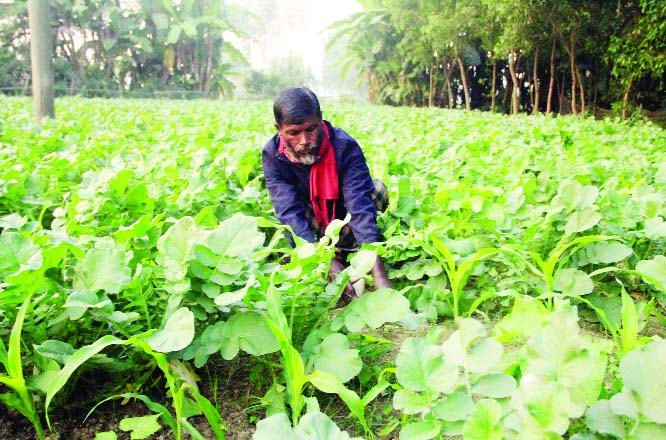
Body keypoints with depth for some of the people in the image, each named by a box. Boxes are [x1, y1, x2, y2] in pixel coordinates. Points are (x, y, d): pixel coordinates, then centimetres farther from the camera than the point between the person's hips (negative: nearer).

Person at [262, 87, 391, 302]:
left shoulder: (344, 146, -31)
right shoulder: (272, 155, -26)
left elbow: (360, 205, -42)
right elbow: (290, 210, -36)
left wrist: (379, 273, -54)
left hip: (342, 218, -1)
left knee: (377, 190, -29)